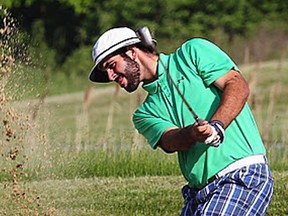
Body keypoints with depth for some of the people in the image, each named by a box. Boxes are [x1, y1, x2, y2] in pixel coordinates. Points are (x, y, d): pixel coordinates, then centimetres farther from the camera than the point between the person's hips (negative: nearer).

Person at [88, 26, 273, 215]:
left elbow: (238, 86, -5)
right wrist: (193, 134, -25)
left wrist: (216, 126, -21)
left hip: (242, 173, -7)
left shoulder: (193, 52, 7)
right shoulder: (145, 113, 18)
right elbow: (170, 141, -2)